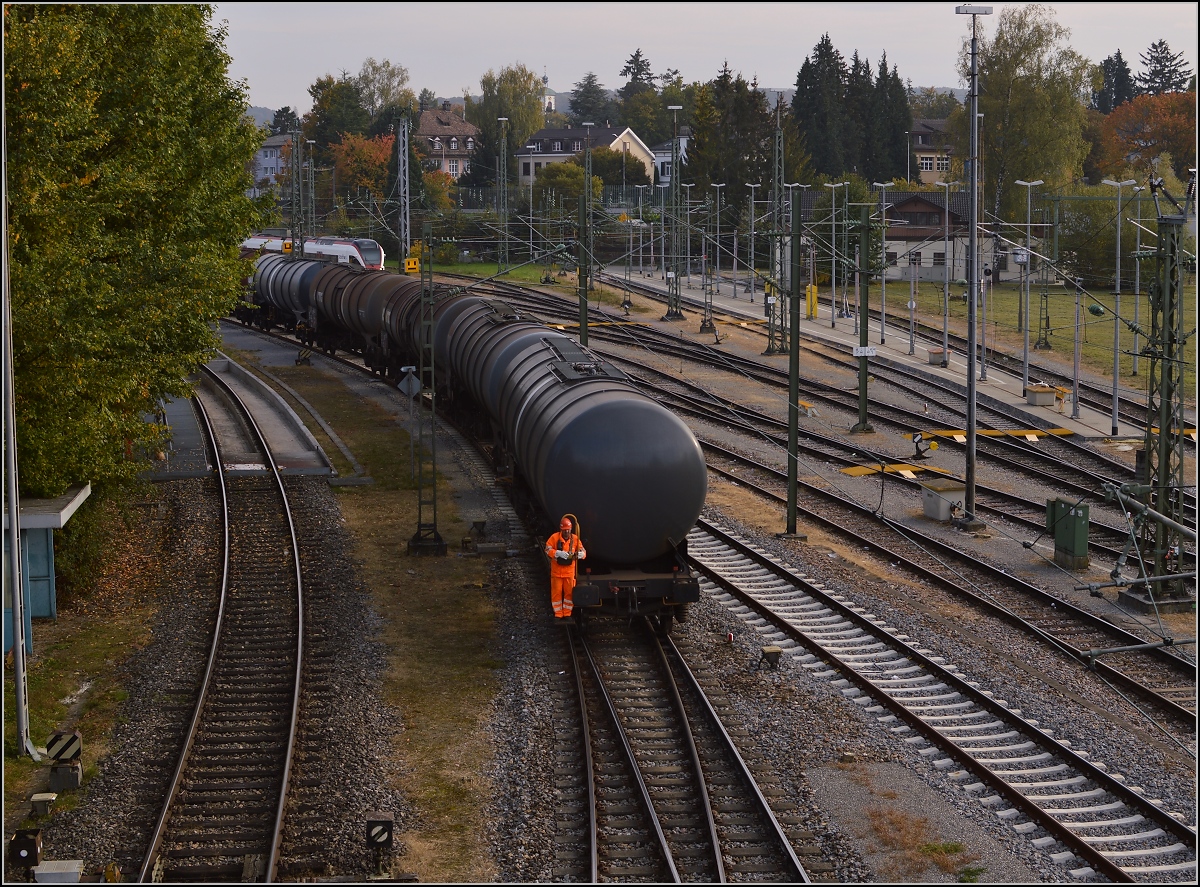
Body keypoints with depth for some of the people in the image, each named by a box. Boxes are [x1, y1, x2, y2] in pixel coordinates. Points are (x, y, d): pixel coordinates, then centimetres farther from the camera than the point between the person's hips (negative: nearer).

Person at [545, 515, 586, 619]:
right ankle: (558, 614, 15)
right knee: (556, 592, 4)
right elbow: (548, 550, -13)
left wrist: (580, 554, -26)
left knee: (569, 592, 6)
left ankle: (567, 613, 19)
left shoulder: (575, 538, -1)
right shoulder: (554, 538, -8)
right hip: (556, 571, -2)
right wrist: (558, 553, -30)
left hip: (569, 571, 2)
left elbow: (583, 551, -1)